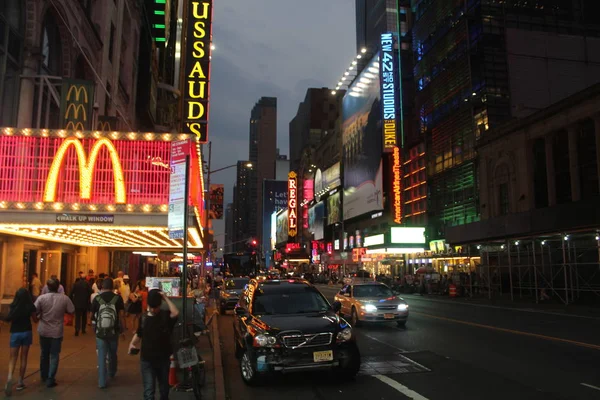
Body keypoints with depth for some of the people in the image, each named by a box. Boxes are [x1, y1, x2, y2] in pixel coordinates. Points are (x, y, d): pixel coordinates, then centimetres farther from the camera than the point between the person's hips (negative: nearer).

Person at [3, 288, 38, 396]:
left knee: (13, 358, 6)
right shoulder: (30, 307, -9)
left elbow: (9, 319, 1)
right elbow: (35, 320, 2)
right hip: (27, 333, 0)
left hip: (15, 333, 0)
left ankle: (10, 378, -19)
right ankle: (20, 382, 14)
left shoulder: (12, 306, -8)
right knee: (23, 358, 11)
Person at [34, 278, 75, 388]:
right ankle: (50, 379, 1)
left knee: (44, 354, 20)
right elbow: (72, 311, -7)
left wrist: (39, 317, 8)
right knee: (54, 355, 6)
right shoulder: (64, 298, -12)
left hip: (44, 330, 2)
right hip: (57, 331, -1)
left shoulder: (41, 298, -13)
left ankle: (44, 376, 33)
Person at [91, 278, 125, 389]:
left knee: (102, 356, 7)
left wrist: (95, 324, 29)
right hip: (113, 331, 1)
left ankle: (102, 382, 5)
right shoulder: (118, 298, -7)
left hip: (100, 332, 0)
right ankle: (112, 373, 42)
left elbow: (92, 315, 8)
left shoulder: (97, 298, -4)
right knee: (112, 354, 21)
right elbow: (121, 316, -8)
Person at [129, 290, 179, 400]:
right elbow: (139, 333, 15)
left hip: (163, 359, -1)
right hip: (146, 360, 1)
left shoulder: (165, 315, -9)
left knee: (164, 389, 18)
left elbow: (176, 313, -31)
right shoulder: (144, 317, 1)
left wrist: (166, 298, -27)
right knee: (149, 391, -5)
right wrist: (132, 344, 0)